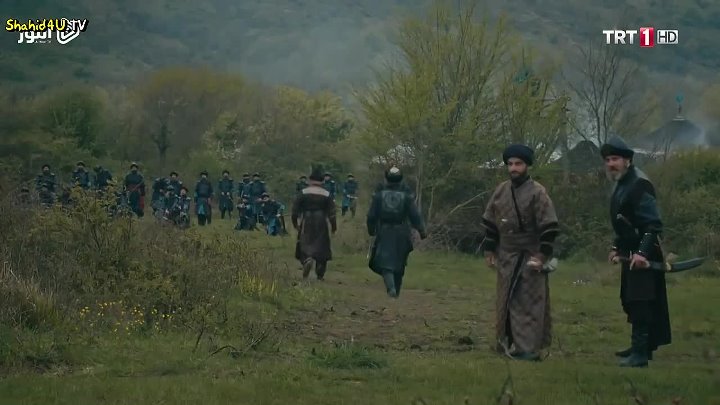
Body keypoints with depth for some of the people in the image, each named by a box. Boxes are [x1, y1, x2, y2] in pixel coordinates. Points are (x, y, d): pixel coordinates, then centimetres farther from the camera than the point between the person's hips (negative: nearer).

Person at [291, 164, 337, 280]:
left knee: (304, 247, 5)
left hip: (306, 224, -1)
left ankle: (307, 259, -28)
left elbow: (295, 210, -1)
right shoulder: (326, 195, 0)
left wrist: (295, 222, 12)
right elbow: (331, 212, 0)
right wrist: (334, 226, 9)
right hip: (321, 224, 1)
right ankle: (320, 274, 9)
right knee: (322, 248, 8)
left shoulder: (303, 193, -2)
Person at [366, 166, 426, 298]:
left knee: (385, 263, -3)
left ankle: (391, 287, -27)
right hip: (401, 236, 1)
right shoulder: (406, 197, -2)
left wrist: (371, 230, 15)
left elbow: (371, 216, -1)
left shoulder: (378, 196, -3)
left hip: (384, 234, -1)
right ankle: (396, 291, 23)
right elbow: (415, 216, -6)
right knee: (399, 265, 15)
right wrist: (422, 231, 2)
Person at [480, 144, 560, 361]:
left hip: (529, 258, -6)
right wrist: (489, 250, 10)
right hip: (506, 256, 6)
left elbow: (549, 228, -13)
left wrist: (542, 255, -16)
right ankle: (507, 342, 24)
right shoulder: (501, 190, 7)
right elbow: (490, 223, 14)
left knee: (528, 302, -7)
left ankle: (528, 348, -5)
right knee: (506, 301, 12)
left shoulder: (537, 192, -11)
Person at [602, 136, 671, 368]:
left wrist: (643, 252, -32)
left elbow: (653, 224, -25)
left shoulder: (639, 185, -18)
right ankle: (641, 346, 28)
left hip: (643, 255, -10)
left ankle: (640, 353, -12)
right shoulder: (621, 185, 13)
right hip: (630, 253, 11)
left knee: (640, 302, -12)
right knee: (631, 301, 17)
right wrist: (617, 247, 18)